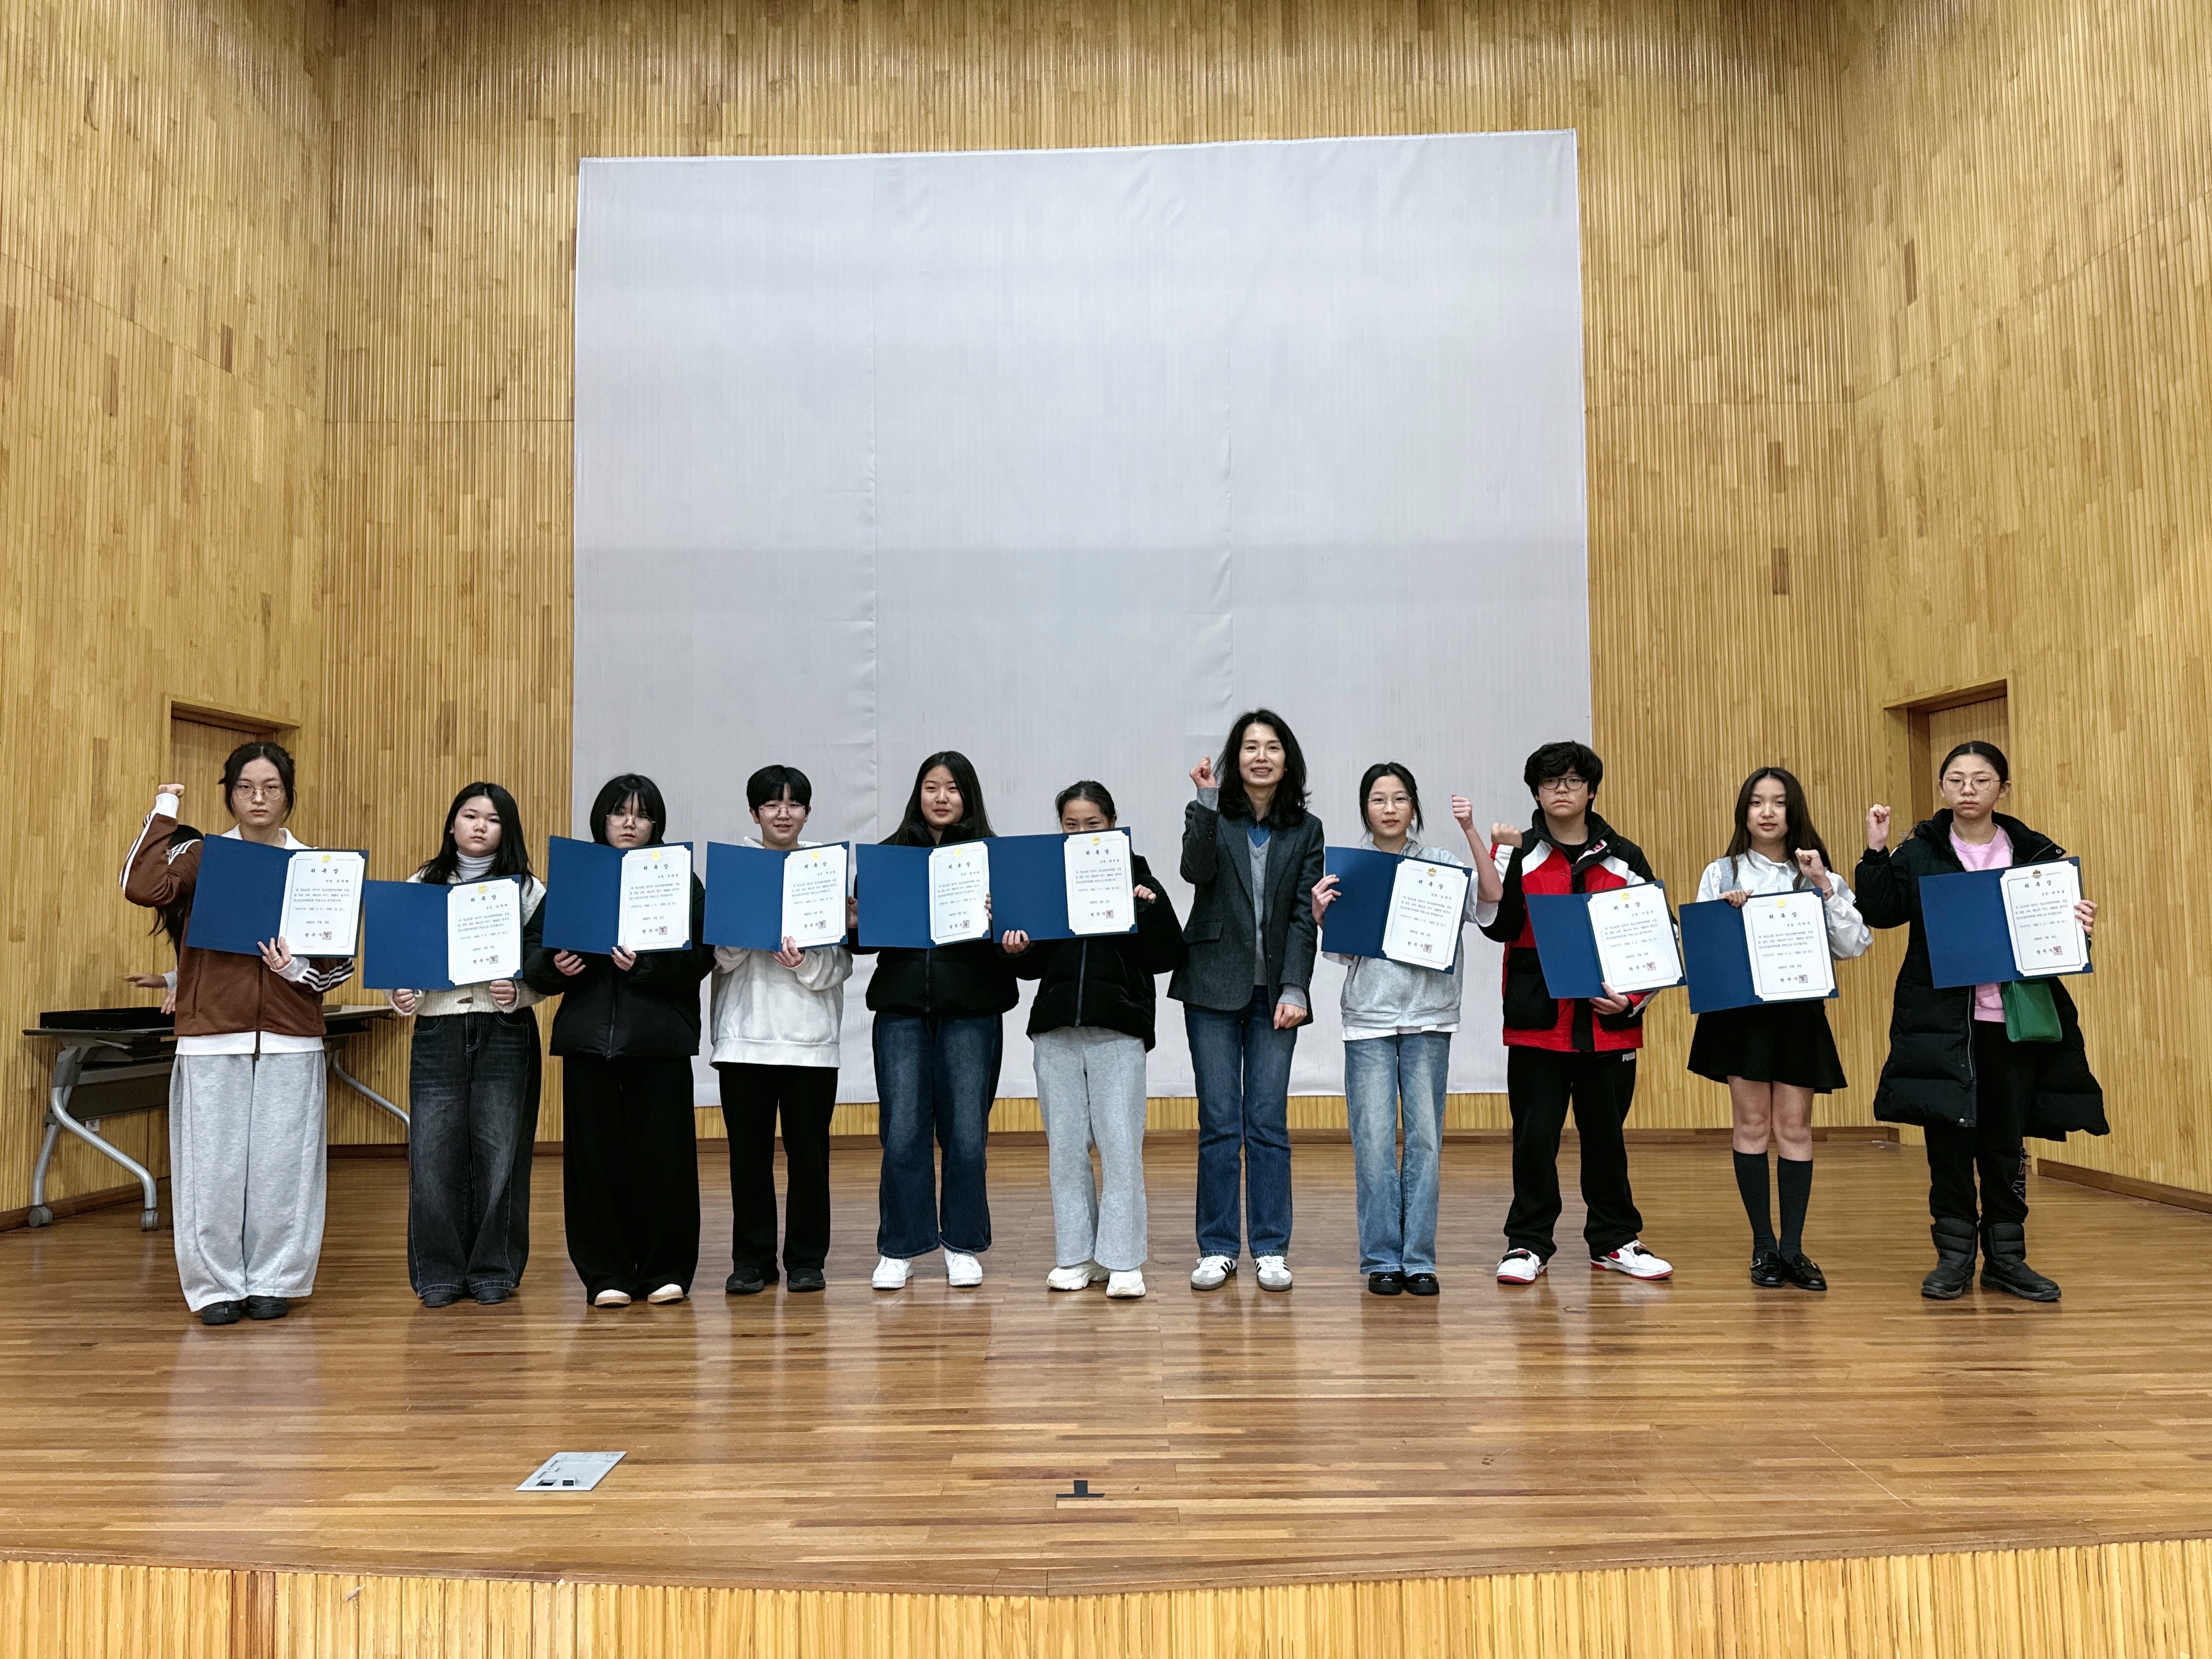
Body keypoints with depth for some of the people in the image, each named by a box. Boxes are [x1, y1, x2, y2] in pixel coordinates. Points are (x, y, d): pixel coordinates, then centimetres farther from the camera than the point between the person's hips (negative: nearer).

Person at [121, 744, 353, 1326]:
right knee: (213, 1163, 2)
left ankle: (273, 1282, 16)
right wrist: (164, 813, -6)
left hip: (290, 1039, 1)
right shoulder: (201, 857, 6)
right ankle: (216, 1284, 15)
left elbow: (343, 959, 10)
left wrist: (301, 968, -11)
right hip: (211, 1037, 0)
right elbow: (144, 887, -16)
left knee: (282, 1164, 3)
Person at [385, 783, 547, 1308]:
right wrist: (401, 996, -7)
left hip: (505, 1034, -1)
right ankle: (439, 1275, 14)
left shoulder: (528, 890, 6)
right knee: (433, 1154, 0)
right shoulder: (422, 886, 12)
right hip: (437, 1032, 2)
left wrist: (517, 993, -17)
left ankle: (494, 1273, 14)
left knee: (499, 1154, 0)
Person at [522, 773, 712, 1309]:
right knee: (594, 1154, 4)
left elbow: (698, 959, -5)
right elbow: (534, 956, 8)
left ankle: (664, 1270, 13)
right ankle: (606, 1273, 15)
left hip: (660, 1038, -2)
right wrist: (555, 967, -13)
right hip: (589, 1035, 2)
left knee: (663, 1154, 0)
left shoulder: (680, 879, 5)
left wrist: (644, 964, -19)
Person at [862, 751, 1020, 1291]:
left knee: (966, 1133, 4)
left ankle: (962, 1247, 20)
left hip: (971, 1009, -1)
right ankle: (898, 1250, 14)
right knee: (902, 1133, 1)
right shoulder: (890, 853, 9)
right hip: (902, 1007, 1)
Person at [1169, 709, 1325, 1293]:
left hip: (1274, 991, 1)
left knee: (1269, 1122, 1)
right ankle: (1217, 1248, 12)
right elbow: (1197, 870, -16)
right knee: (1219, 1121, 2)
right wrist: (1207, 802, -21)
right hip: (1214, 987, -1)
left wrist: (1295, 989, -8)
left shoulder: (1305, 830, 8)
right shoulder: (1209, 816, 4)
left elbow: (1305, 915, 1)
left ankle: (1271, 1249, 11)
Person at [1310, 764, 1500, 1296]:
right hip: (1368, 1018, 0)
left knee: (1425, 1139, 2)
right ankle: (1381, 1260, 9)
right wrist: (1319, 914, -15)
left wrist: (1470, 832, -14)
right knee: (1374, 1142, -2)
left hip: (1428, 1018, 0)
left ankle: (1419, 1260, 11)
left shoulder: (1441, 864, 6)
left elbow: (1492, 901, -9)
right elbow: (1339, 951, 5)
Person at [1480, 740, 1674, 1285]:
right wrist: (1501, 858, -18)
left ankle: (1615, 1240, 25)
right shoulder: (1519, 854, 2)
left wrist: (1634, 997, -4)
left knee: (1605, 1133, 11)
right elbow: (1499, 926, -11)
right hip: (1537, 1020, -1)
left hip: (1609, 1023, 2)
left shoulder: (1624, 858, 8)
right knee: (1535, 1135, 2)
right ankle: (1528, 1242, 14)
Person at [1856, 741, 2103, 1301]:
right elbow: (1880, 912, -8)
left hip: (2013, 1018, 1)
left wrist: (2081, 927, -13)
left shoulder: (2036, 854, 7)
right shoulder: (1918, 853, 3)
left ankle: (2006, 1256, 20)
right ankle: (1954, 1256, 14)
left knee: (2007, 1141, 8)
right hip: (1941, 1019, -1)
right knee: (1949, 1137, 2)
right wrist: (1875, 853, -17)